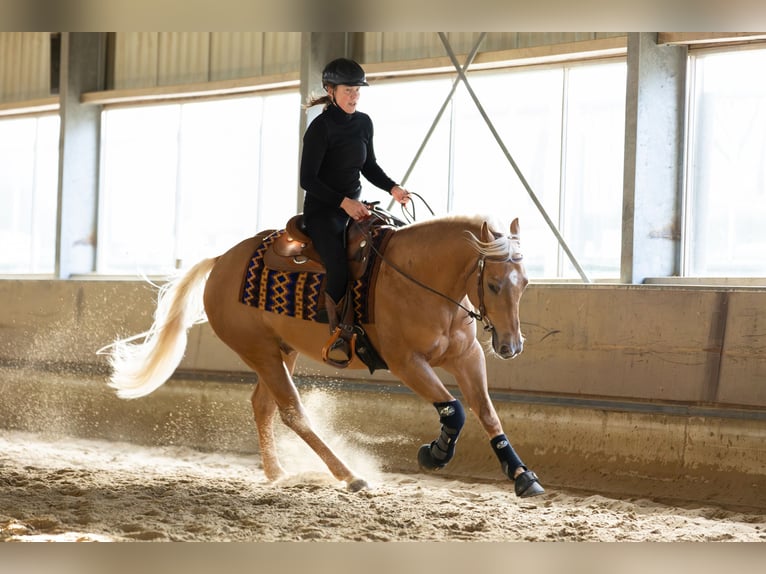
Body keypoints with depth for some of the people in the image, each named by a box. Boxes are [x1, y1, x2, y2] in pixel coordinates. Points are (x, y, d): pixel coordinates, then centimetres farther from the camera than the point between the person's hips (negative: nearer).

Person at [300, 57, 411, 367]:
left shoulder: (363, 123, 6)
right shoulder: (320, 127, -15)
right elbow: (307, 179, -16)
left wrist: (392, 188, 1)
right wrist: (344, 202, -23)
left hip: (354, 207, 7)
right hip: (322, 210, -7)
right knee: (339, 267, -28)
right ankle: (338, 335, -16)